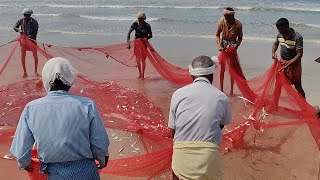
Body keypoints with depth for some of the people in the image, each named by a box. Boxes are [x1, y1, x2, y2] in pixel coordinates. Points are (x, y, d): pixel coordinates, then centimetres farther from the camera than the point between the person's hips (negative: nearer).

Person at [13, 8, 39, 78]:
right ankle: (25, 72, 11)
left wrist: (29, 37, -27)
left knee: (35, 55, -1)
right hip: (23, 40, 2)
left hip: (32, 39, -2)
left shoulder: (34, 22, -11)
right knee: (23, 56, 0)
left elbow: (35, 33, -13)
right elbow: (14, 27, 0)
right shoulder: (21, 20, -4)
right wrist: (19, 30, -21)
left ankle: (35, 71, 15)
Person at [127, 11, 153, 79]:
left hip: (144, 43, -2)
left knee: (143, 59, -2)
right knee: (137, 59, 8)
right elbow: (129, 32, -11)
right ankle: (140, 74, 24)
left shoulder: (147, 26, -10)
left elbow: (150, 36, 0)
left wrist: (146, 38, -21)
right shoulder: (135, 24, -7)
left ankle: (142, 75, 8)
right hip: (136, 42, 2)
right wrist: (128, 42, -22)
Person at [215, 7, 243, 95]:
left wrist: (235, 47, -21)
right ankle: (221, 89, 10)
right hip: (224, 44, 1)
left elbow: (240, 38, -6)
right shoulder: (222, 21, -16)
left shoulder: (238, 24, -20)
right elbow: (217, 35, -3)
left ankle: (231, 90, 12)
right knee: (222, 68, 2)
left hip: (233, 44, -1)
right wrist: (219, 45, -15)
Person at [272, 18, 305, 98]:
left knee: (297, 85, -1)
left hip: (293, 63, -6)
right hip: (281, 62, 6)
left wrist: (287, 65, -28)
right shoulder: (279, 35, -4)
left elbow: (299, 55, -23)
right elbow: (275, 43, 18)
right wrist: (273, 52, -3)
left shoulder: (297, 37, -22)